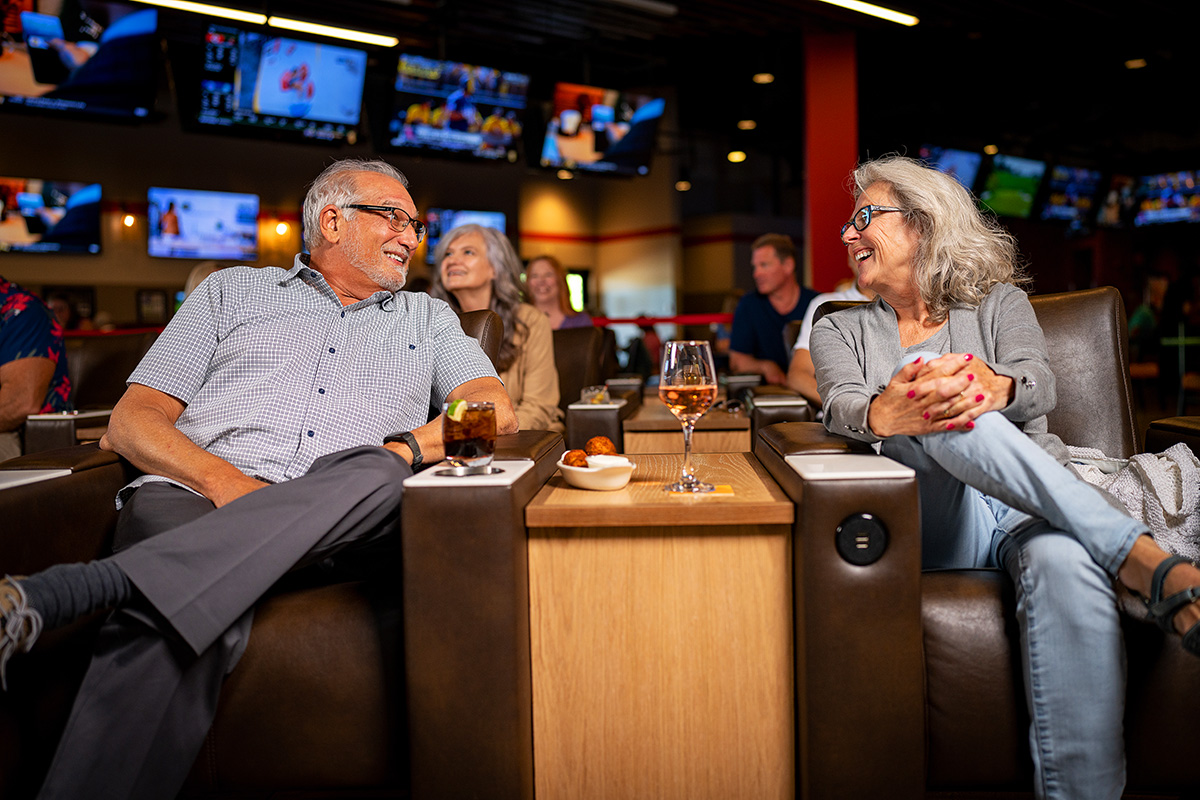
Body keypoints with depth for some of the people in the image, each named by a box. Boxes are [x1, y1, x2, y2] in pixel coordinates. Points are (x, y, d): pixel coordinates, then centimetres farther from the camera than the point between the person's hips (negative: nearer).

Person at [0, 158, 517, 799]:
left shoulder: (429, 319, 28)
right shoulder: (233, 291, 23)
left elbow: (496, 409, 13)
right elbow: (133, 418, 14)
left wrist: (405, 447, -9)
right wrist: (222, 480, -9)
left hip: (334, 521, 2)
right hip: (190, 495, -1)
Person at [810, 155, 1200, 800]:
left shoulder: (998, 303, 18)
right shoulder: (840, 329, 20)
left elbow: (1039, 383, -4)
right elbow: (841, 406, -3)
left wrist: (998, 387, -32)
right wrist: (884, 414, -31)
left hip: (1032, 506, 1)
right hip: (931, 518, 0)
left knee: (1064, 562, -39)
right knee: (926, 383, -32)